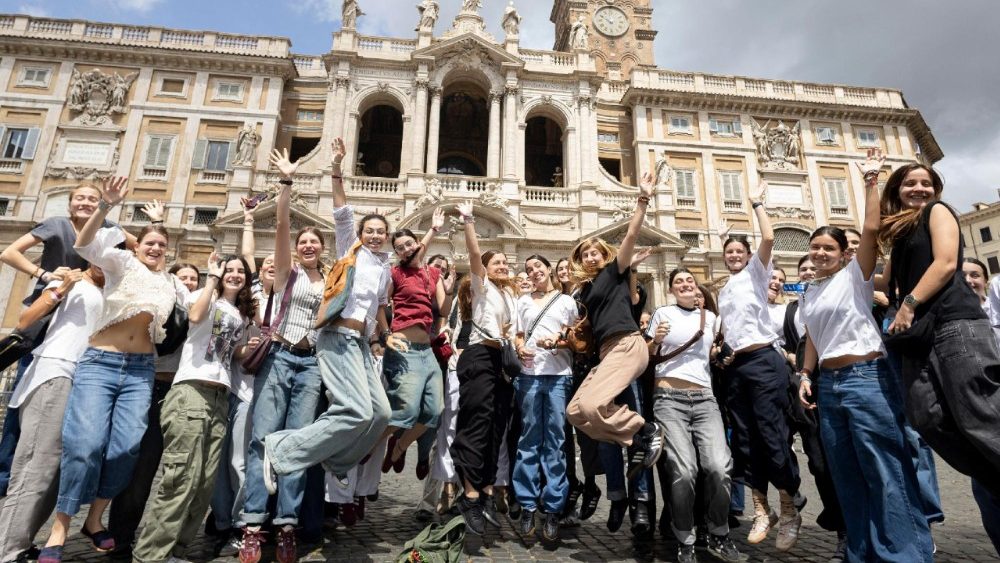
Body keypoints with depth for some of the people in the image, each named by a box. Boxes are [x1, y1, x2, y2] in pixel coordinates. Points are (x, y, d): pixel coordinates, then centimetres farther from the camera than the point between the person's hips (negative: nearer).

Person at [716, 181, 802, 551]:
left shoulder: (756, 272, 3)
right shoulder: (724, 290, 20)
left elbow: (768, 238, -10)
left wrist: (757, 203, -2)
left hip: (763, 361, -6)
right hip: (735, 366, 6)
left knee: (772, 435, -4)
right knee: (744, 439, 7)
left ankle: (789, 511, 13)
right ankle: (761, 511, 18)